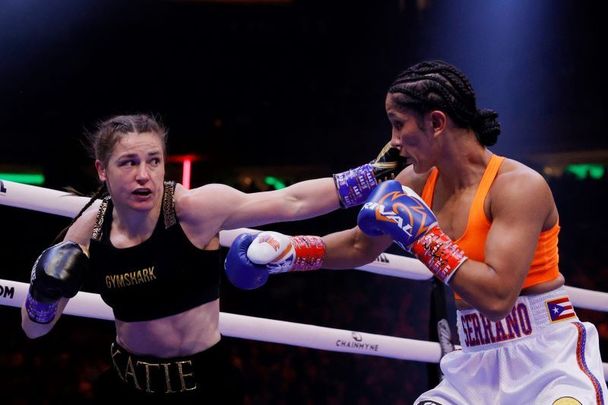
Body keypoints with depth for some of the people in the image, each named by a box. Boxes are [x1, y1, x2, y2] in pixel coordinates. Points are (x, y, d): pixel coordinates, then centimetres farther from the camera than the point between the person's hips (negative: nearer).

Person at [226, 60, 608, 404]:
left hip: (550, 361, -6)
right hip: (477, 367, 7)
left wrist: (422, 234, -22)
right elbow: (361, 246, 20)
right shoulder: (417, 183, 3)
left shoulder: (519, 186, -17)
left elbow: (496, 297, -27)